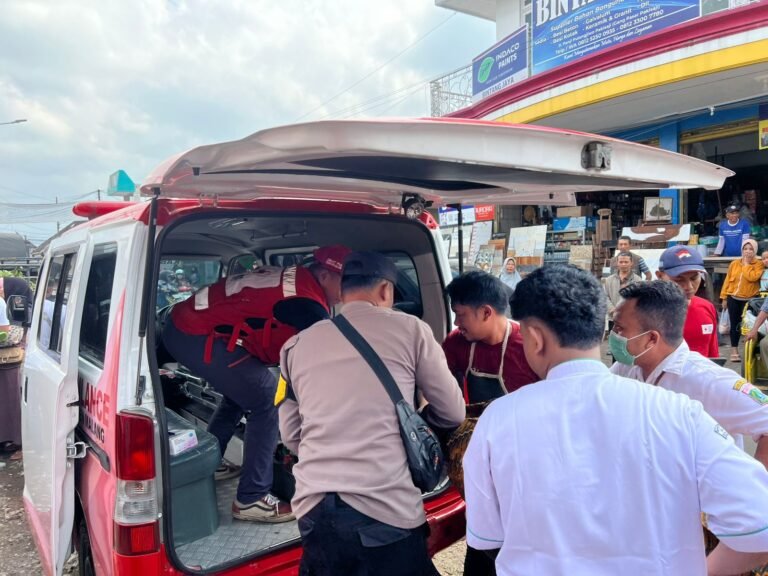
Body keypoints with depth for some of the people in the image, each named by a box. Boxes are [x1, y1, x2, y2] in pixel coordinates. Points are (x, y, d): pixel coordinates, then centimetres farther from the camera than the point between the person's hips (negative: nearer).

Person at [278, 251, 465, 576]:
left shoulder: (297, 344, 9)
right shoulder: (409, 329, 0)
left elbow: (291, 436, 15)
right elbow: (453, 414, 7)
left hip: (314, 511, 4)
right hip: (386, 510, -3)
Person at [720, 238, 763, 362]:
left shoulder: (758, 264, -2)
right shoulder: (734, 264, 5)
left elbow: (752, 277, -21)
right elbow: (727, 280, 7)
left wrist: (746, 264, -10)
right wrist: (724, 297, 5)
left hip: (749, 300, -2)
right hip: (733, 298, 2)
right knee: (734, 324, 6)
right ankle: (734, 351, 13)